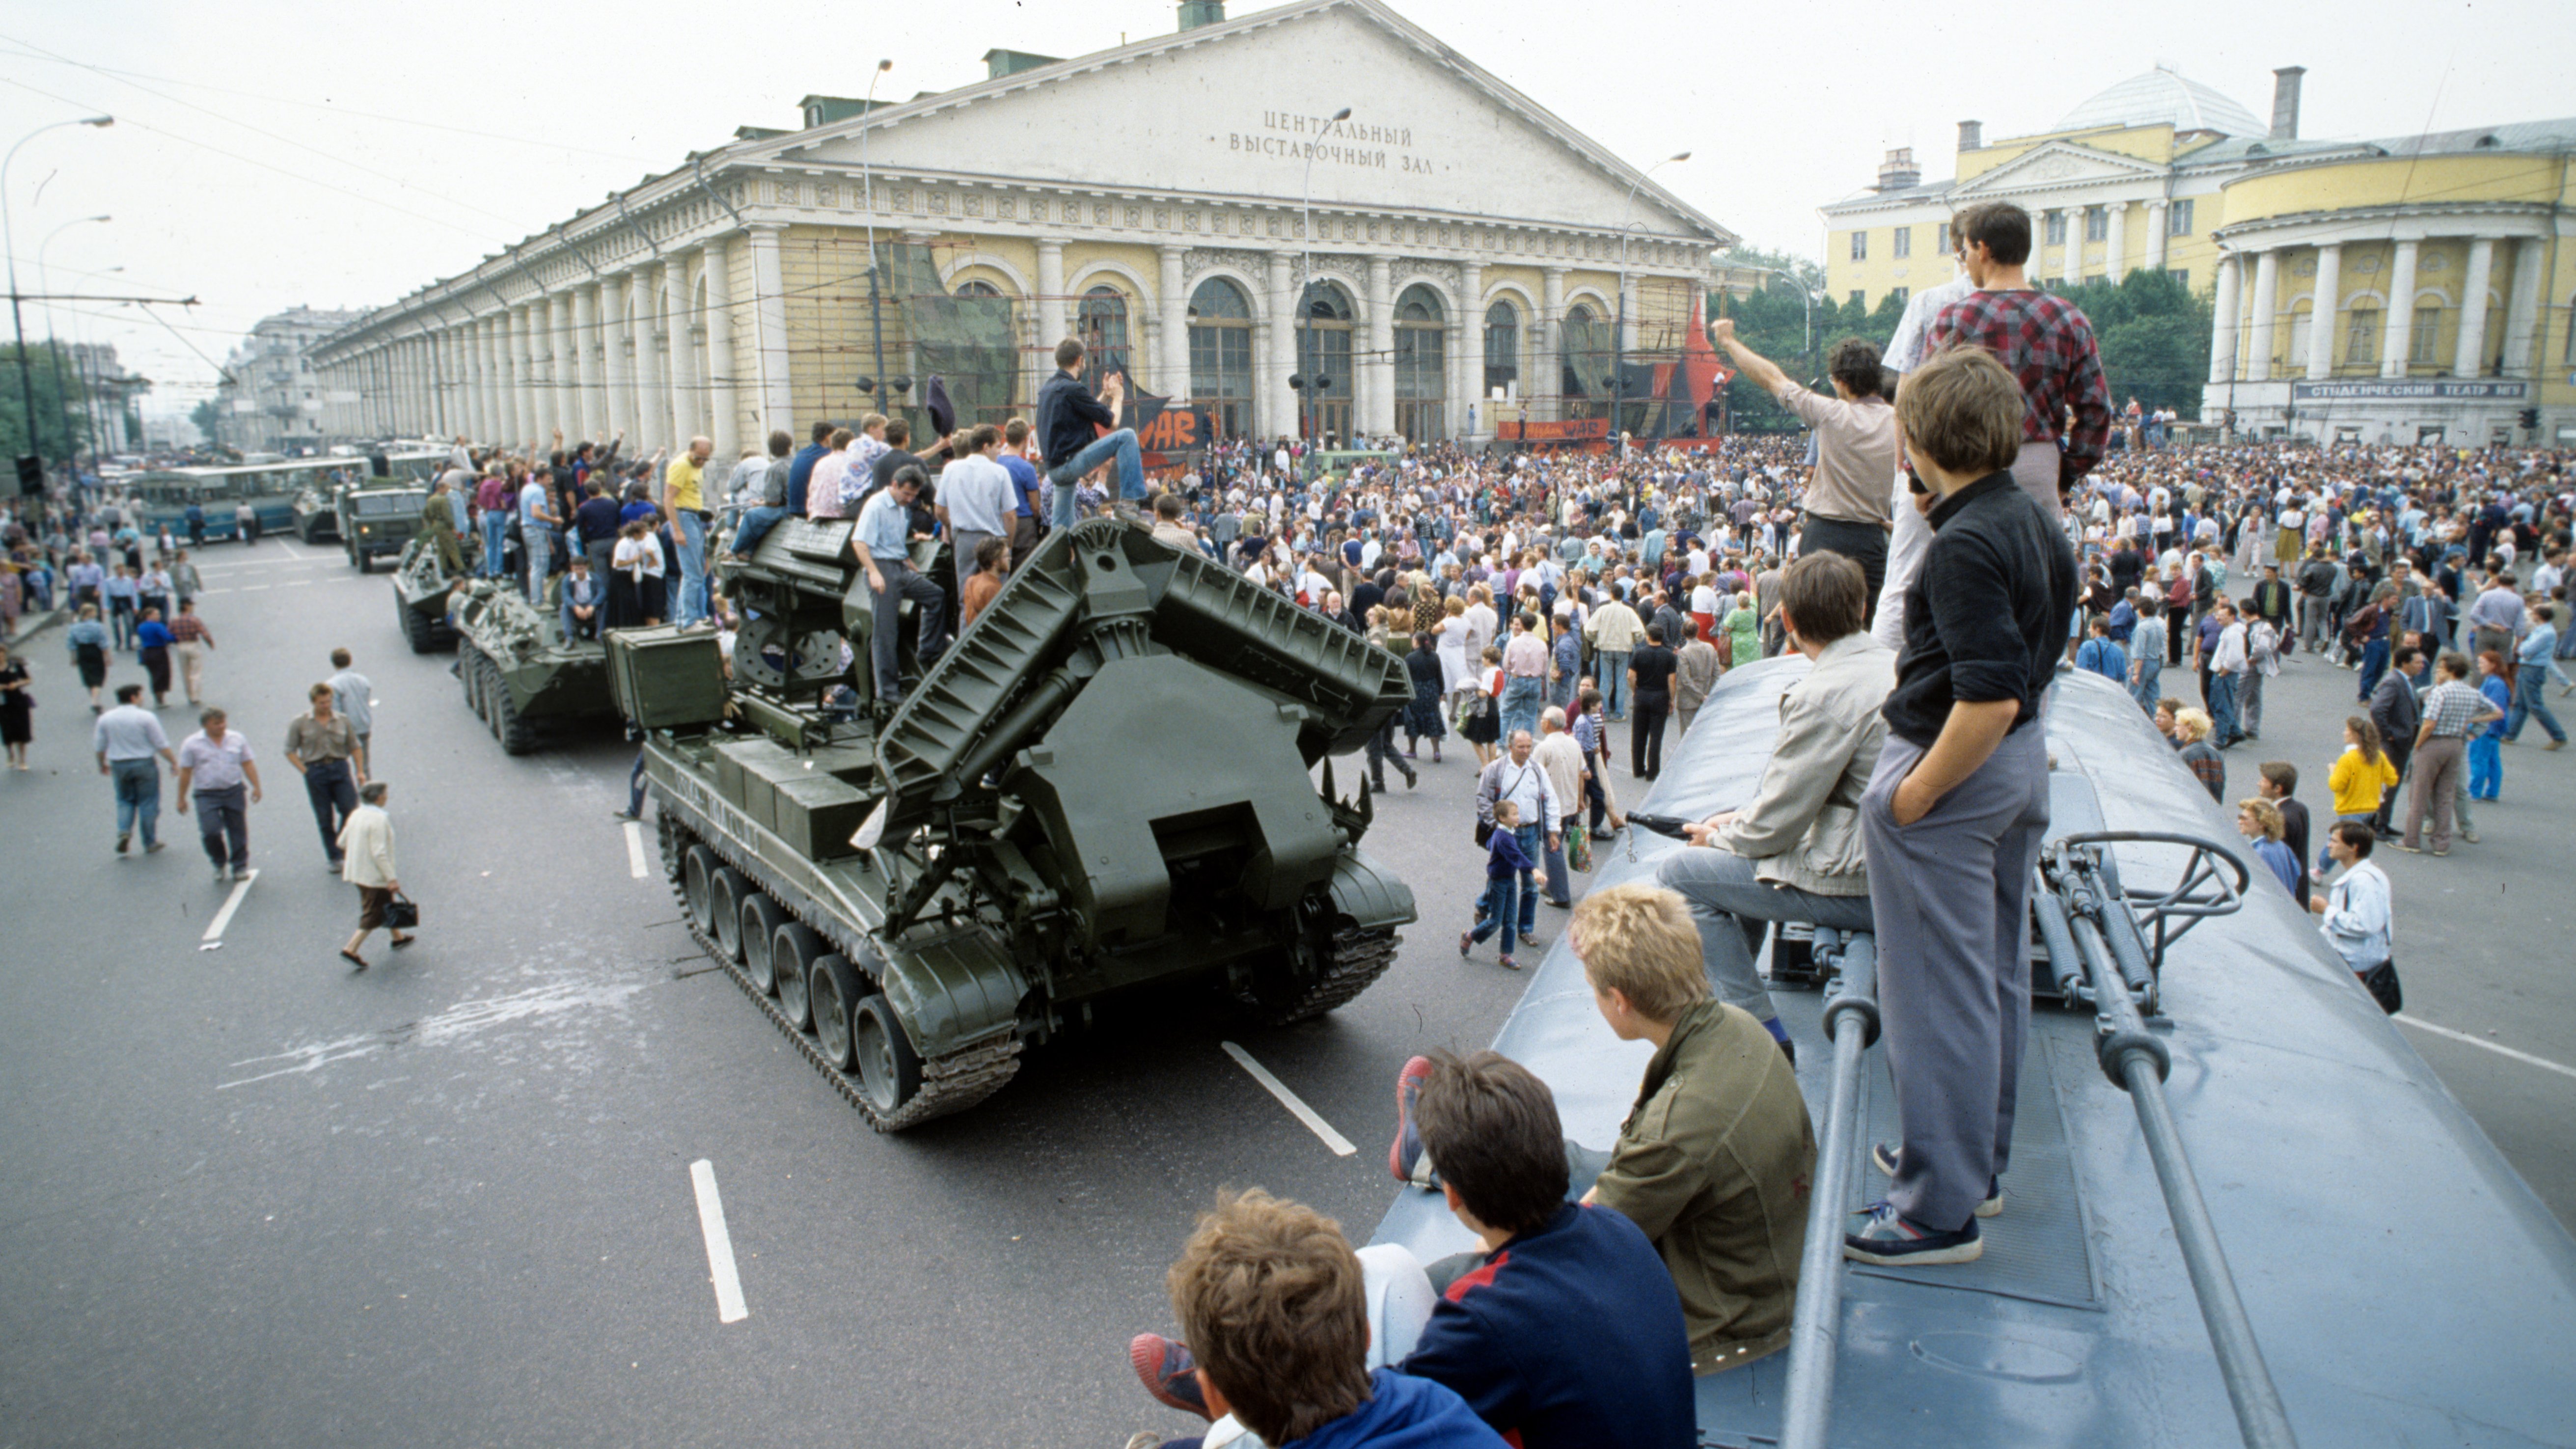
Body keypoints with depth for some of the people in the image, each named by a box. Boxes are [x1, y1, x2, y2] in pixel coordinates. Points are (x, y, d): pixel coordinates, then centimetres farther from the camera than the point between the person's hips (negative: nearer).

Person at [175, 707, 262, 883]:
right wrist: (181, 799, 2)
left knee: (238, 832, 4)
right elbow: (185, 773, 1)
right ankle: (219, 865, 11)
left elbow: (248, 764, 9)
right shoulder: (192, 744, -1)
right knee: (211, 832, -12)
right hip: (207, 795, -2)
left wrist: (256, 787, 1)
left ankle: (239, 868, 16)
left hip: (234, 791, 2)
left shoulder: (237, 739, 6)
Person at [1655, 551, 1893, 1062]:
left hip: (1857, 886, -10)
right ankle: (1732, 993, 38)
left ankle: (1765, 1036, 3)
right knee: (1743, 851, 28)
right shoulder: (1894, 665, 7)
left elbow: (1777, 823, -17)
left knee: (1677, 874, -1)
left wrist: (1719, 838, 3)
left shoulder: (1825, 694, -22)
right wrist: (1744, 817, 13)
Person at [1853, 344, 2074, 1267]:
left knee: (1937, 988, -1)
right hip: (2023, 761, 10)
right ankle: (1979, 1160, 35)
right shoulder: (2035, 521, 5)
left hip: (1956, 772, -10)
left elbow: (1990, 699, -29)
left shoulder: (1965, 546, -23)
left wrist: (1915, 797, -20)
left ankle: (1941, 1209, 10)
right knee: (1996, 972, 19)